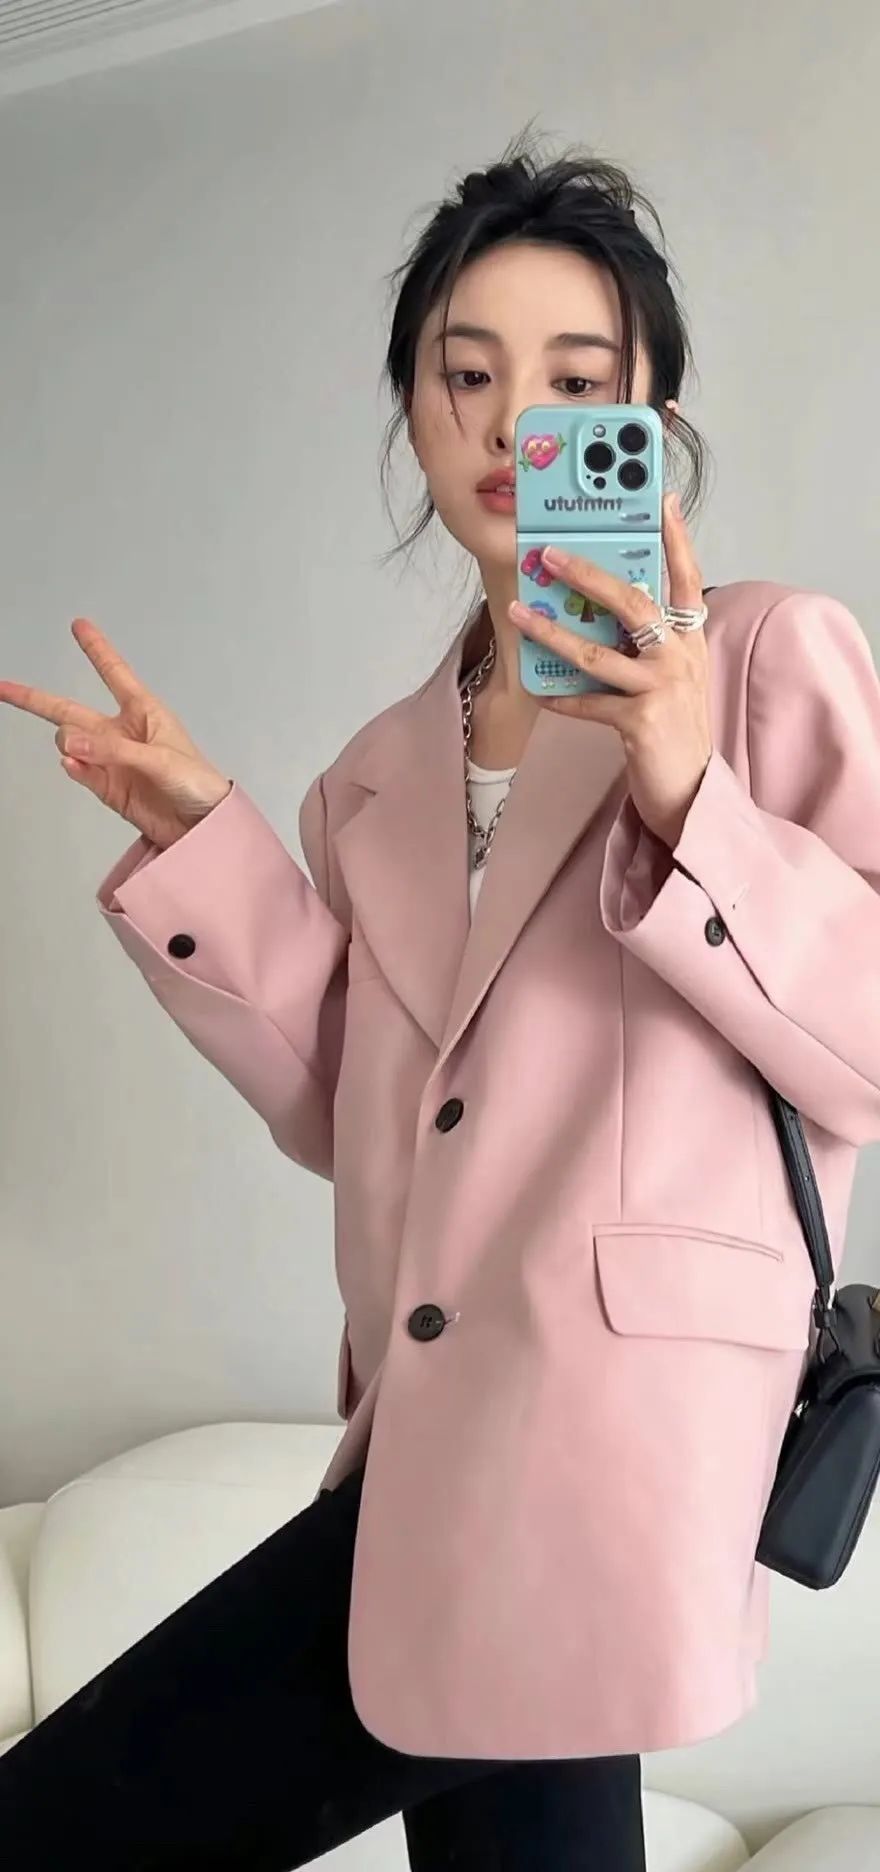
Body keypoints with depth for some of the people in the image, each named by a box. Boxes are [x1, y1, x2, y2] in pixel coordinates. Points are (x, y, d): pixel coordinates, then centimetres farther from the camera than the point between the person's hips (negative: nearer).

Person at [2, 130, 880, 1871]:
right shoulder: (383, 770, 15)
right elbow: (347, 1115, 12)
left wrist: (686, 801, -19)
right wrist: (199, 837, 5)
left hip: (611, 1452, -6)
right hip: (416, 1466, 6)